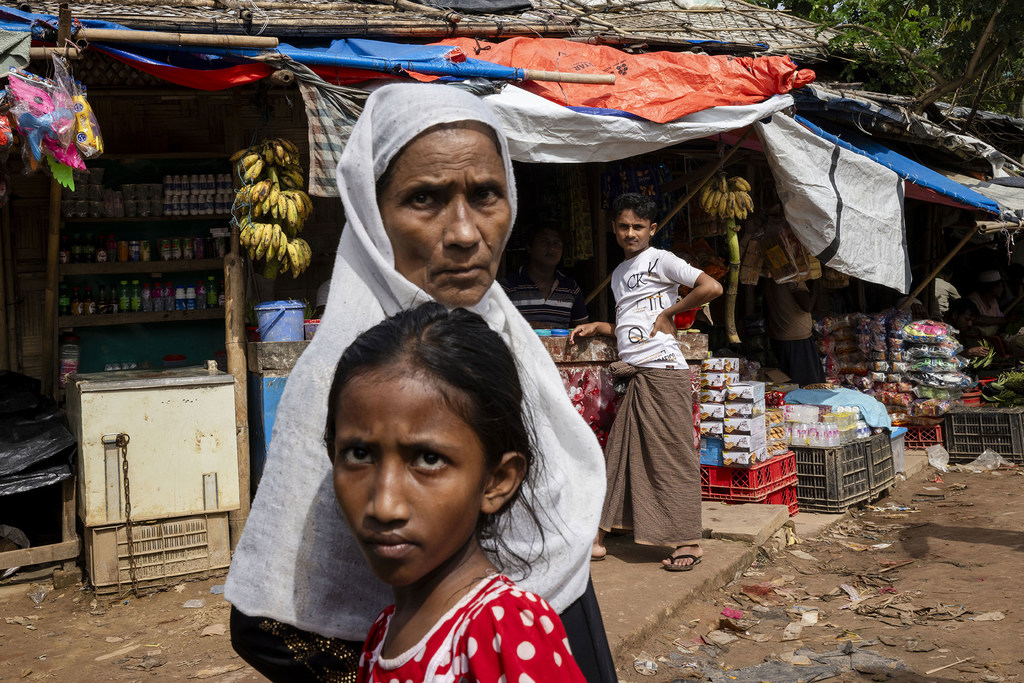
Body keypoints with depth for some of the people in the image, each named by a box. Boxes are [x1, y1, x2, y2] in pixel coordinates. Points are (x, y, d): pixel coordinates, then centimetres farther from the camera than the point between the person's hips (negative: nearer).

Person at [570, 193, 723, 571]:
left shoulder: (660, 260, -1)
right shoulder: (618, 275, 22)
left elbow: (712, 287, -13)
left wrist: (668, 313, -8)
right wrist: (597, 327, 16)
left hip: (663, 369, -7)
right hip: (631, 372, 7)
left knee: (674, 454, -4)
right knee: (620, 453, 7)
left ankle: (689, 541, 4)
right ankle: (598, 539, 11)